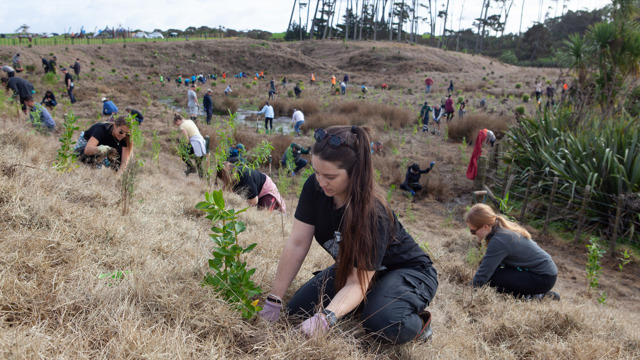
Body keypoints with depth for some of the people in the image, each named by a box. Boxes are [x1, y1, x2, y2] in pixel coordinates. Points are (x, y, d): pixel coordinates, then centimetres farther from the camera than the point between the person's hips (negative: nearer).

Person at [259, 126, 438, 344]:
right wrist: (274, 300, -18)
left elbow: (357, 283, -35)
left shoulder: (373, 212, -35)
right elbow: (297, 244, -16)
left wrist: (327, 318, -53)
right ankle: (366, 303, 14)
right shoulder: (314, 187, -18)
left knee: (384, 325, -37)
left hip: (407, 270, -6)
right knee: (297, 310, -6)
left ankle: (416, 322, 0)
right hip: (352, 266, 7)